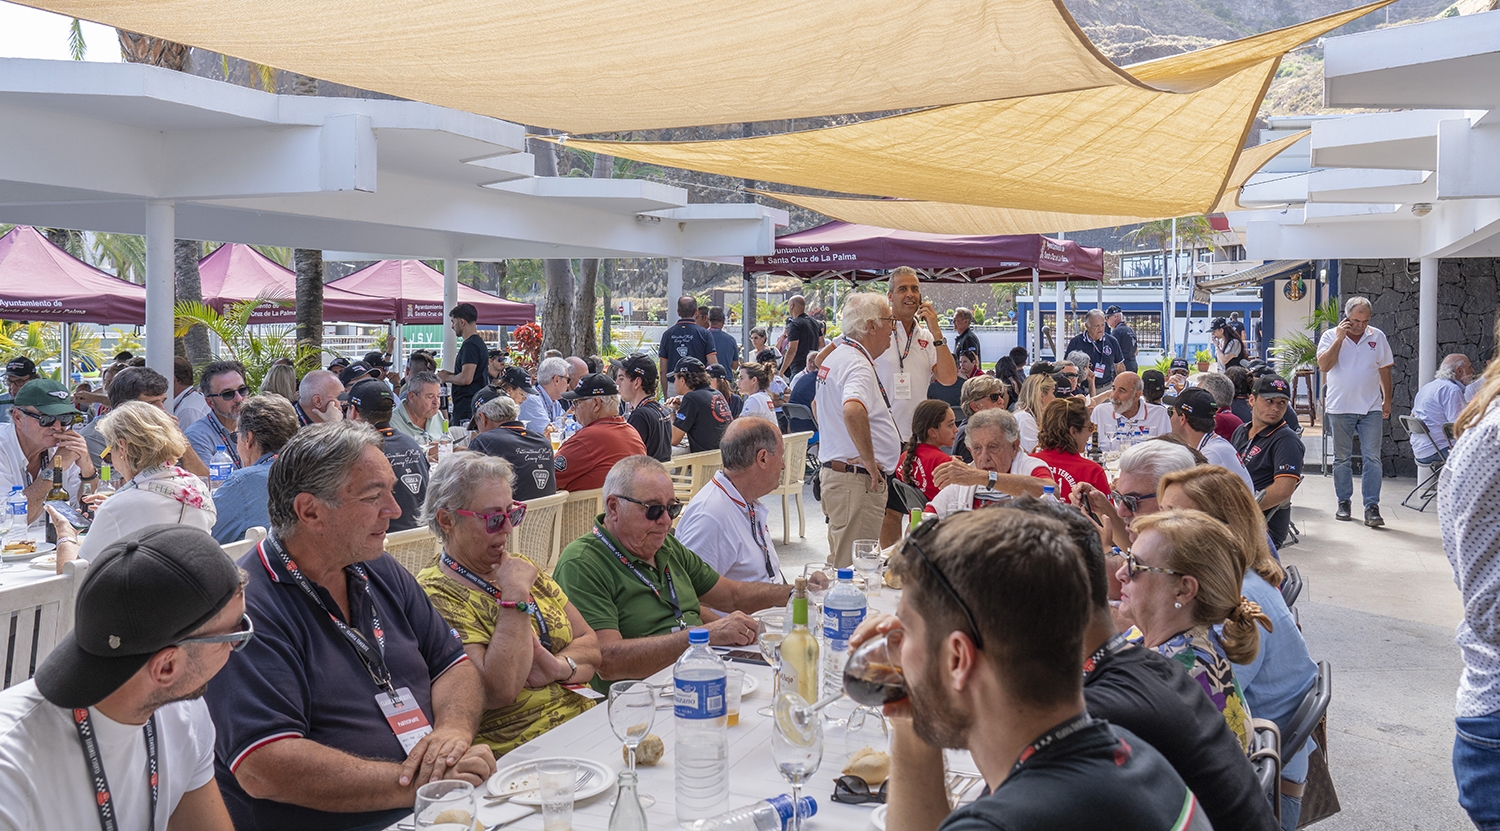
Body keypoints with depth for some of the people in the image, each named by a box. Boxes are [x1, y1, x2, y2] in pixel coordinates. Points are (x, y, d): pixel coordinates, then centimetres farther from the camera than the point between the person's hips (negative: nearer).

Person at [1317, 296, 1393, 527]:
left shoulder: (1377, 337, 6)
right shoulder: (1330, 336, 0)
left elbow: (1384, 370, 13)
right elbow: (1324, 365, -14)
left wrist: (1387, 401, 12)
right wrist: (1339, 338, -17)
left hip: (1371, 408, 1)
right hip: (1340, 407, -1)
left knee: (1372, 458, -5)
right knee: (1342, 458, 8)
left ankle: (1371, 507, -6)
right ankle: (1343, 503, 18)